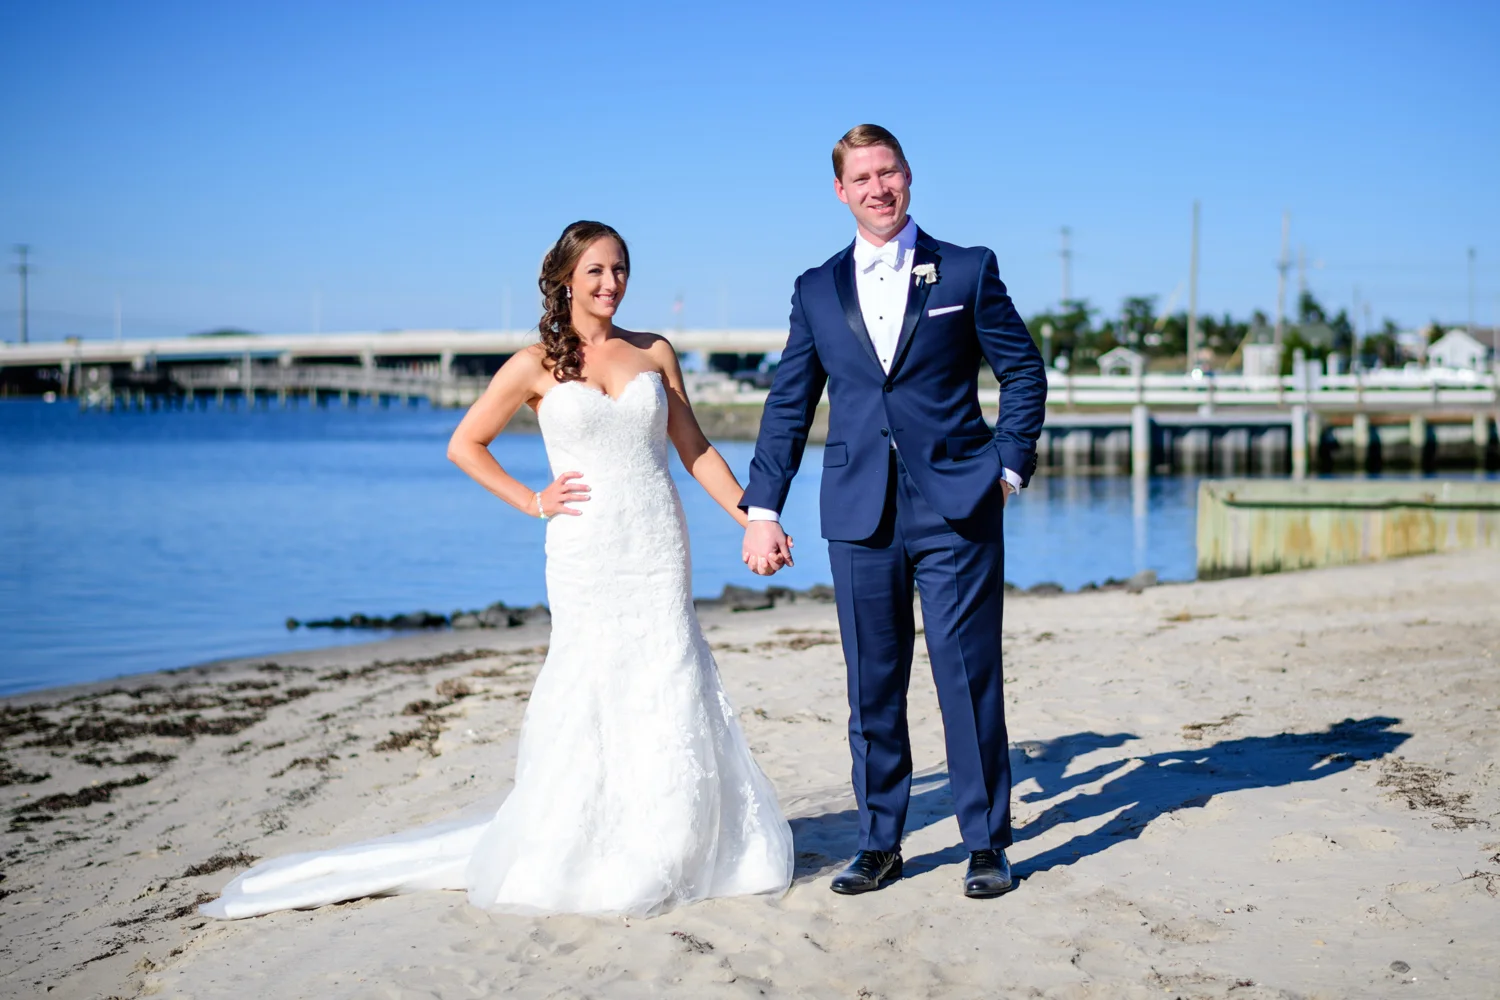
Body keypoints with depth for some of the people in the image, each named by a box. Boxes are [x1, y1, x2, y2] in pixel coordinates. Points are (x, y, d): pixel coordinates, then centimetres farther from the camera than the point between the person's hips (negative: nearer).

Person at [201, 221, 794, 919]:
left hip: (660, 551, 3)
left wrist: (754, 519, 4)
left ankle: (655, 858, 15)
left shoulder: (654, 352, 11)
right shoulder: (538, 364, 2)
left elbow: (696, 450, 11)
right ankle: (566, 858, 6)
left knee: (669, 700, 2)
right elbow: (465, 445, 7)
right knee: (593, 698, -5)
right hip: (586, 555, -3)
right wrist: (533, 502, 0)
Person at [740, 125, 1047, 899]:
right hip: (859, 516, 2)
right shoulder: (817, 291, 10)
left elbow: (1023, 371, 9)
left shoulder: (967, 271, 4)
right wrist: (761, 510, 7)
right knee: (872, 688, 7)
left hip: (957, 511, -2)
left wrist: (1009, 467, 0)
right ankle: (879, 844, 18)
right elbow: (788, 408, 12)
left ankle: (986, 844, 12)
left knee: (969, 677, -1)